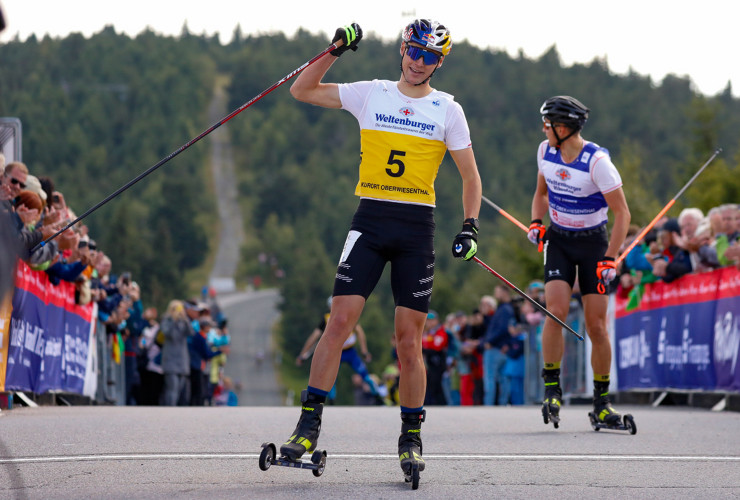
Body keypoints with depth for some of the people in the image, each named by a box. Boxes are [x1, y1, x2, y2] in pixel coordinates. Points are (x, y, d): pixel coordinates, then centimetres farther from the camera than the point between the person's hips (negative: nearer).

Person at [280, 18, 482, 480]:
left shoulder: (447, 109, 7)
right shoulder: (371, 95, 8)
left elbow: (470, 175, 10)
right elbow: (302, 91, 8)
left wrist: (470, 227, -3)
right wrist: (336, 51, -4)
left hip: (417, 229, 0)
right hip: (370, 221, 0)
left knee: (409, 341, 0)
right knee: (339, 322, -11)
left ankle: (412, 438, 12)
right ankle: (309, 426, -6)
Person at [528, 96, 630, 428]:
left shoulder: (597, 161, -20)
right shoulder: (546, 151, -4)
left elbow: (622, 213, -15)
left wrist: (610, 259, -21)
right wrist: (537, 222, -3)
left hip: (593, 243, -3)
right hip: (559, 240, 3)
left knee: (596, 327, -4)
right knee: (556, 312, -17)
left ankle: (602, 400, 10)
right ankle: (552, 389, -8)